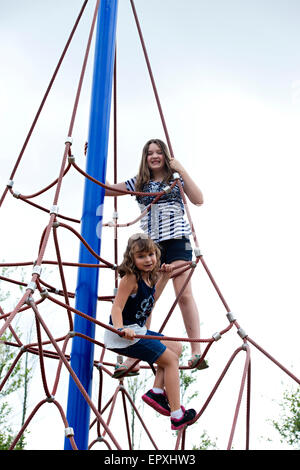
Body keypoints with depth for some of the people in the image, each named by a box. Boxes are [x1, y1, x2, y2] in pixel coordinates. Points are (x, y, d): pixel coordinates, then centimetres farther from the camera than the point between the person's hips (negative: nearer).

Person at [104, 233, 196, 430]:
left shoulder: (148, 277, 7)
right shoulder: (130, 278, -19)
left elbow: (151, 299, 26)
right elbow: (116, 308, -25)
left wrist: (164, 276, 20)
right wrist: (121, 329, -43)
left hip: (138, 331, 10)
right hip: (124, 336, -10)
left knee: (175, 347, 17)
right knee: (171, 359, -8)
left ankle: (157, 391, 9)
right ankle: (177, 416, -7)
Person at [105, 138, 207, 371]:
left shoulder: (176, 178, 9)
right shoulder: (139, 182, 16)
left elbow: (198, 200, -5)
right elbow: (106, 189, 16)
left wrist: (182, 171, -8)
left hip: (176, 239, -3)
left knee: (184, 294, -13)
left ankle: (197, 353, -13)